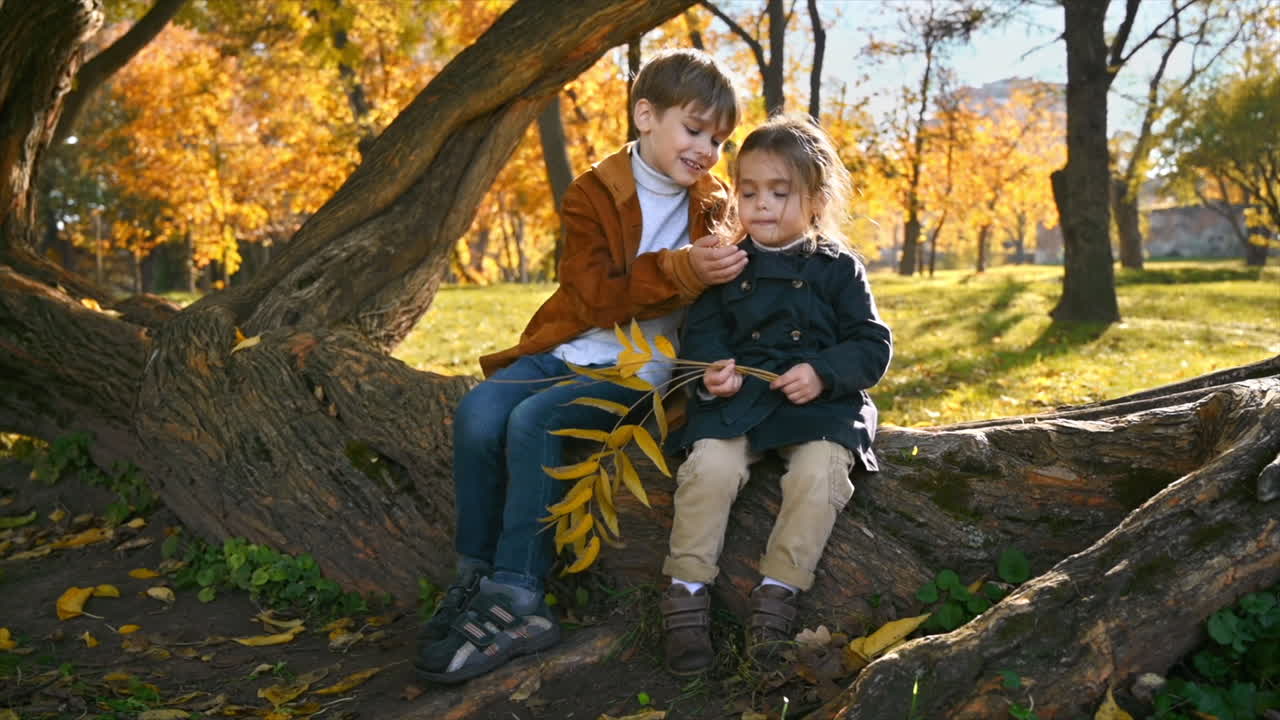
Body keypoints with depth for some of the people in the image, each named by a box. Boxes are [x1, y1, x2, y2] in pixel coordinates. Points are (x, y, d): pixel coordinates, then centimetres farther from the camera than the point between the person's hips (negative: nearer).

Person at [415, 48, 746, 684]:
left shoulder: (714, 208, 6)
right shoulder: (594, 194, 0)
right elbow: (592, 295, -13)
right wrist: (682, 272, -26)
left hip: (643, 369, -2)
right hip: (571, 350, 2)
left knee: (534, 420, -28)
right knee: (478, 413, -24)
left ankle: (516, 600, -24)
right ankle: (475, 578, -10)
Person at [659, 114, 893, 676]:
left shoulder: (838, 268, 5)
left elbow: (872, 345, 3)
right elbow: (701, 331, 11)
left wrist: (823, 373, -16)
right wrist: (713, 367, -12)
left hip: (820, 402, -1)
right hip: (738, 399, 1)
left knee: (819, 471, -29)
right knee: (710, 465, -26)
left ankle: (777, 592, -17)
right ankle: (687, 594, -16)